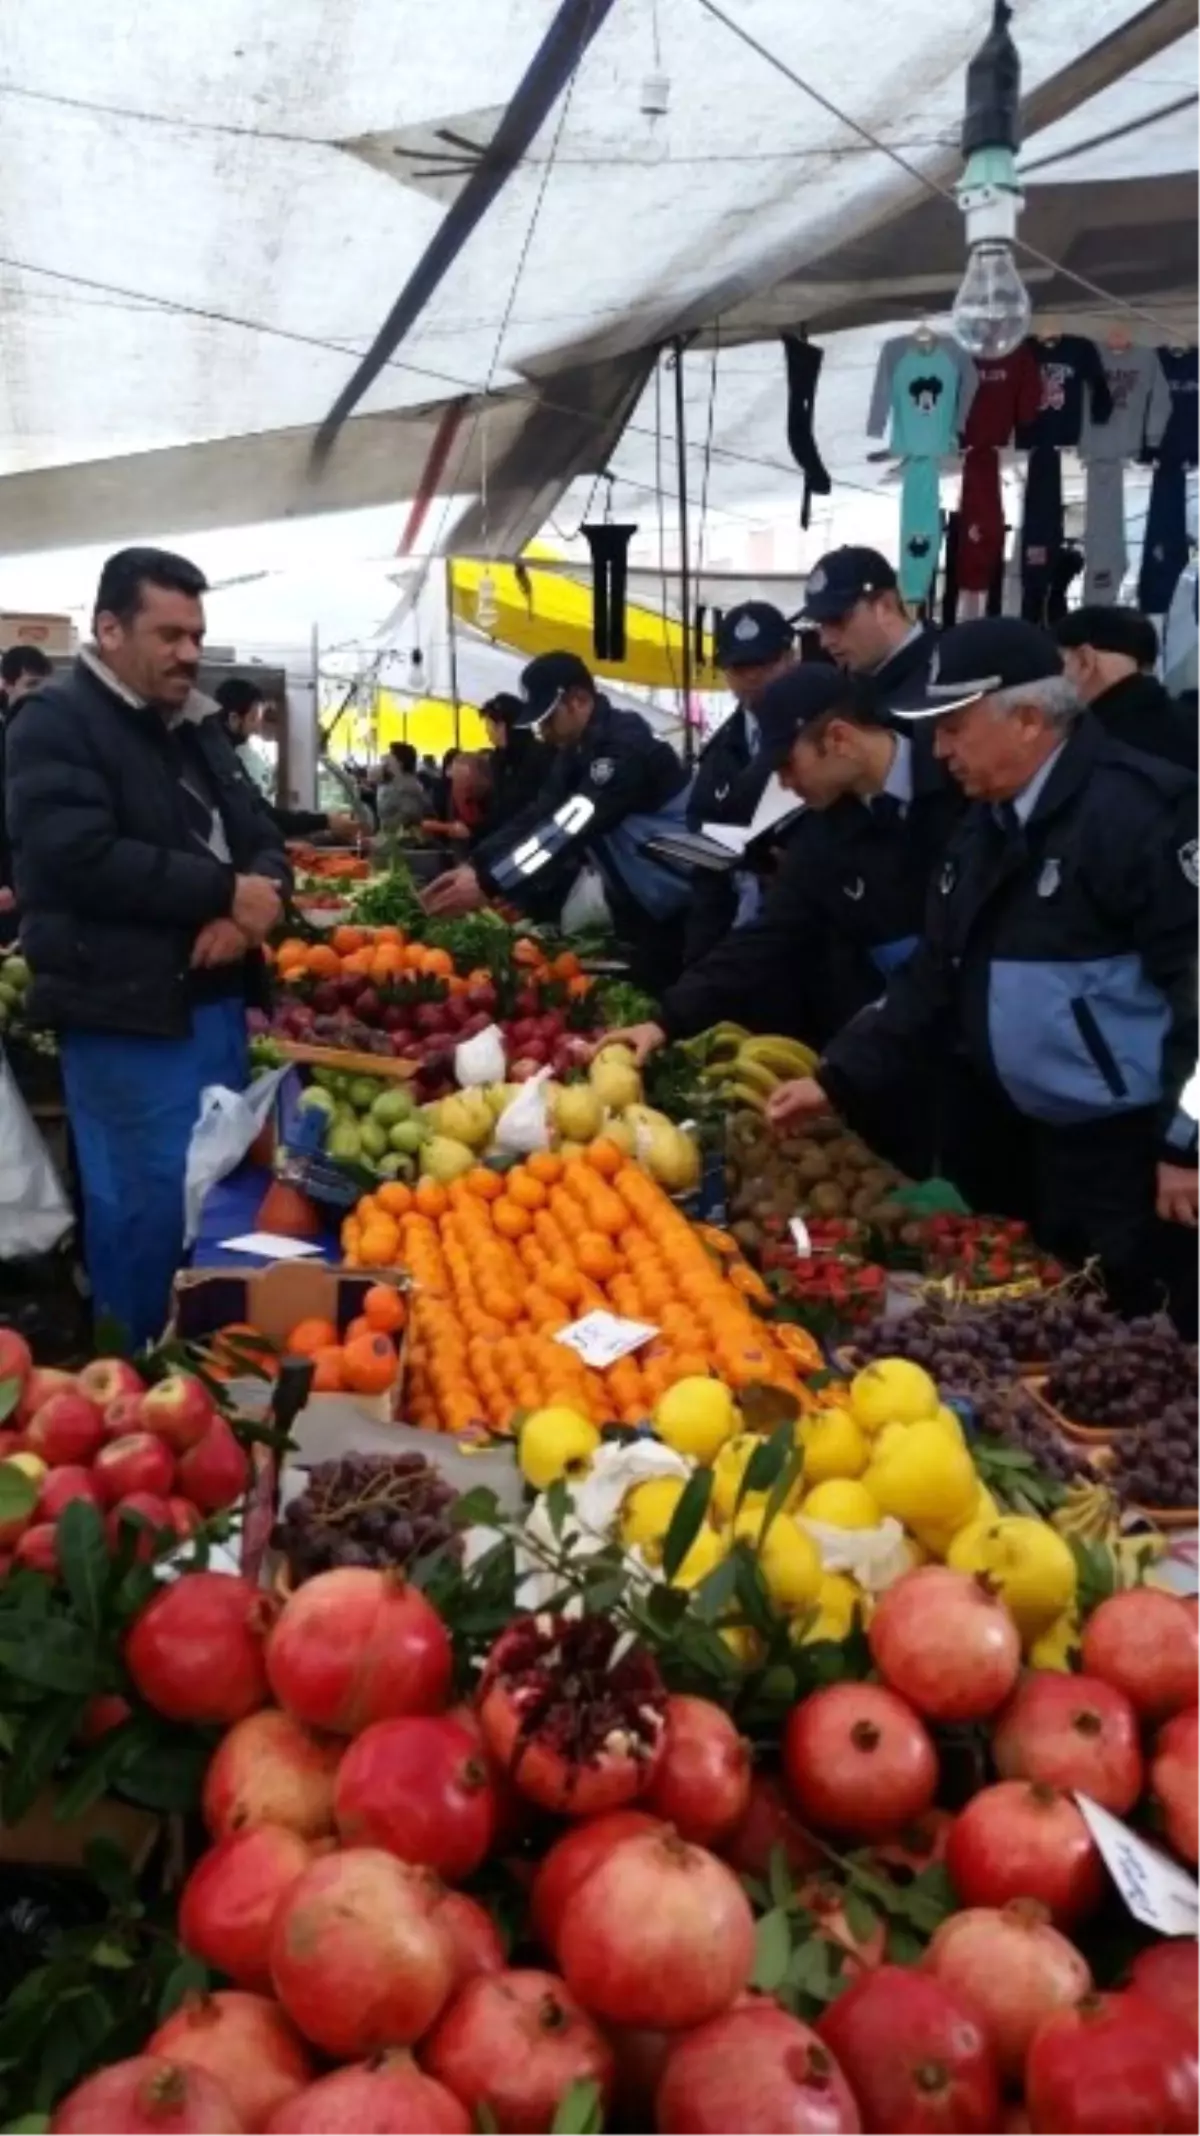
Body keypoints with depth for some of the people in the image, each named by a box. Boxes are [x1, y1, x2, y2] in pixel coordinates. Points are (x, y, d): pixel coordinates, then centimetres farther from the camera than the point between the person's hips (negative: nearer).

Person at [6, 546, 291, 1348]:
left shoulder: (198, 725, 17)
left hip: (214, 998, 8)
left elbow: (261, 834, 16)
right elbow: (81, 858, -22)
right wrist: (223, 891, -18)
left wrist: (256, 900, -8)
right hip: (127, 1011, -8)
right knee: (151, 1202, -4)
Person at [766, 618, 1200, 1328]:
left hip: (1139, 1151, -8)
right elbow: (937, 976, 16)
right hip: (1031, 1140, 8)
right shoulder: (987, 827, 12)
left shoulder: (1141, 811, -17)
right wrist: (838, 1080, 11)